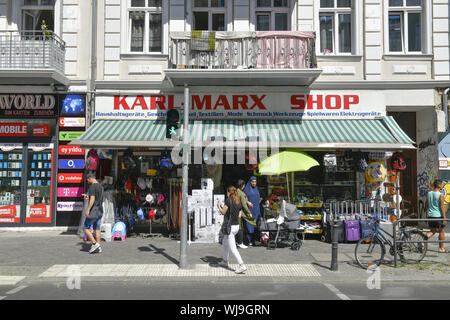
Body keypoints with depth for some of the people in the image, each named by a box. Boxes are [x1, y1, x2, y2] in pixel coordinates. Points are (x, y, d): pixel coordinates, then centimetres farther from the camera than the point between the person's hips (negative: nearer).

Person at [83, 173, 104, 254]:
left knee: (85, 228, 0)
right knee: (97, 229, 9)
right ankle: (99, 247, 7)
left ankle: (94, 243, -7)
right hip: (100, 211, 8)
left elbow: (92, 199, -22)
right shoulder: (100, 186, 15)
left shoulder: (92, 186, -12)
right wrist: (88, 197, 30)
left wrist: (88, 210, -24)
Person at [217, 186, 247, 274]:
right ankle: (225, 262, 37)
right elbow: (239, 215, 10)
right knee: (224, 242, 27)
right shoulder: (239, 202, 7)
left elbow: (223, 212, -13)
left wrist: (219, 206, 7)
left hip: (229, 227, -8)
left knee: (232, 248, -7)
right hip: (236, 226, 8)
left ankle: (242, 266, -14)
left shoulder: (228, 200, -13)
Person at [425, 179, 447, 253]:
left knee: (433, 231, 17)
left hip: (430, 216, 6)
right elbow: (442, 207, -15)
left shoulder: (429, 193, 6)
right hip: (438, 215, -6)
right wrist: (444, 218, -12)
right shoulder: (440, 195, -13)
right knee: (441, 231, 10)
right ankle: (441, 248, 15)